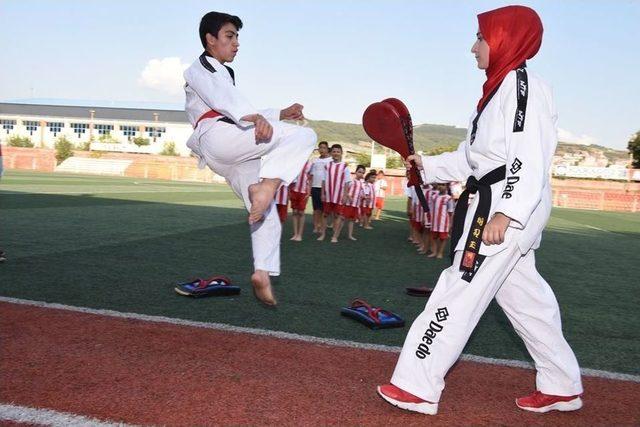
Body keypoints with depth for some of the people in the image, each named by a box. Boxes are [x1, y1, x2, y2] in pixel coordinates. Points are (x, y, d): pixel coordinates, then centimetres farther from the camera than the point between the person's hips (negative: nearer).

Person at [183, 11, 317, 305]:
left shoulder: (224, 74, 38)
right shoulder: (199, 69, 11)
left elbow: (241, 116, 35)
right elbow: (222, 99, -12)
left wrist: (281, 114, 23)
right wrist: (255, 117, -31)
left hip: (234, 155, 8)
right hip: (217, 136, -8)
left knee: (266, 213, 0)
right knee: (304, 136, -19)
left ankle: (262, 274, -2)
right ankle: (266, 186, -34)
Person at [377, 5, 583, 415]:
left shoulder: (523, 85, -12)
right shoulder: (501, 89, 19)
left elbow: (530, 159, -22)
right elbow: (472, 156, 22)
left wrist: (506, 212, -30)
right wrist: (427, 165, 16)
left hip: (511, 209, -10)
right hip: (491, 205, 10)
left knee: (459, 294, -8)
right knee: (527, 300, 16)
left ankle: (417, 387, 0)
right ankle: (561, 388, 29)